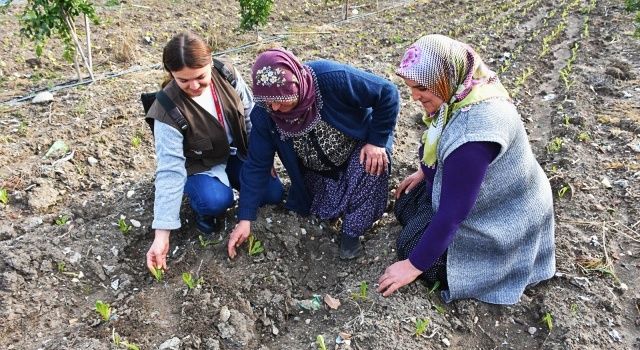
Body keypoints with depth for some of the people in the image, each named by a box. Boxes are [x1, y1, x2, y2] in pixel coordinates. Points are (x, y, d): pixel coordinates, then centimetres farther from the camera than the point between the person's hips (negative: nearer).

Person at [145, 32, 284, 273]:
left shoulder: (227, 74, -19)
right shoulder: (168, 110, -29)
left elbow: (251, 118, -4)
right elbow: (170, 170, -29)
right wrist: (162, 235, -32)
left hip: (236, 154, 4)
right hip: (199, 166, -4)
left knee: (274, 193, -7)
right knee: (217, 200, -33)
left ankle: (230, 182, 18)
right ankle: (200, 205, 3)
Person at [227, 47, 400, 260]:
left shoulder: (333, 78, -37)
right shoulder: (264, 112, -24)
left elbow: (387, 93, -25)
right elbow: (257, 165, -17)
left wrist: (377, 141, -27)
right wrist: (245, 219, -18)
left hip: (358, 143, -2)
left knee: (373, 163, -33)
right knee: (326, 212, -7)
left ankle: (352, 232, -14)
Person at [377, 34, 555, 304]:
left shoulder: (472, 130, -38)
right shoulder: (464, 88, -12)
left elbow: (453, 212, -32)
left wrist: (414, 265, -22)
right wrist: (424, 172, 16)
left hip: (502, 218, -9)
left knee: (411, 245, -4)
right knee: (405, 205, 13)